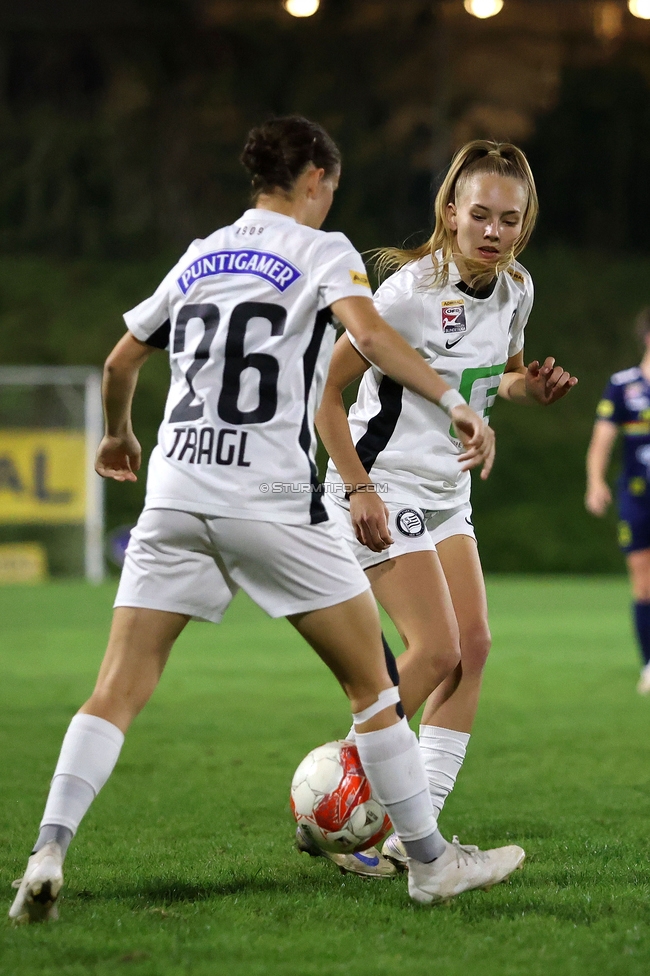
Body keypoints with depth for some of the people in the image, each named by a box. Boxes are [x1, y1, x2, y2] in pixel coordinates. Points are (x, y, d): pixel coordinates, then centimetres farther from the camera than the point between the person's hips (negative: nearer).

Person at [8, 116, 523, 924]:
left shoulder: (200, 257, 20)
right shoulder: (320, 251, 5)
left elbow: (121, 361, 29)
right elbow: (368, 333, -16)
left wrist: (118, 435, 47)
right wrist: (451, 401, -19)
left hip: (173, 495, 4)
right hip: (271, 503, -4)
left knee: (119, 690, 1)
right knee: (372, 683, 7)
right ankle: (430, 865, 11)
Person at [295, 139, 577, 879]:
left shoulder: (514, 289, 2)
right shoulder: (412, 290, -20)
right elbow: (325, 388, -16)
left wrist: (533, 388, -2)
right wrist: (358, 488, -21)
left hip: (446, 493, 8)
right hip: (383, 488, -8)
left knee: (474, 645, -1)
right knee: (437, 650, -14)